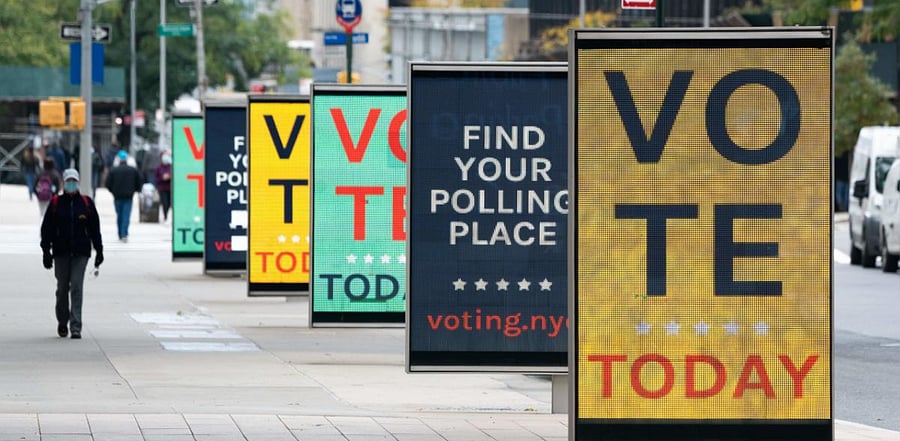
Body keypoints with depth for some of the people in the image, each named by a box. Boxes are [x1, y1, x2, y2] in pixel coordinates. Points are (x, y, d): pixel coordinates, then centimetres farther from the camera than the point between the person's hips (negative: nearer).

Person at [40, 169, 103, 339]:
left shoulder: (86, 203, 5)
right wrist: (46, 250, -2)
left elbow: (95, 229, 9)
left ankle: (76, 327, -10)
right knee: (62, 288, 9)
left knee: (77, 288, -8)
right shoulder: (55, 203, 4)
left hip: (80, 253, -1)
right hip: (61, 252, 1)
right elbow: (47, 228, 4)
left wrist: (99, 250, 7)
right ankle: (62, 322, 28)